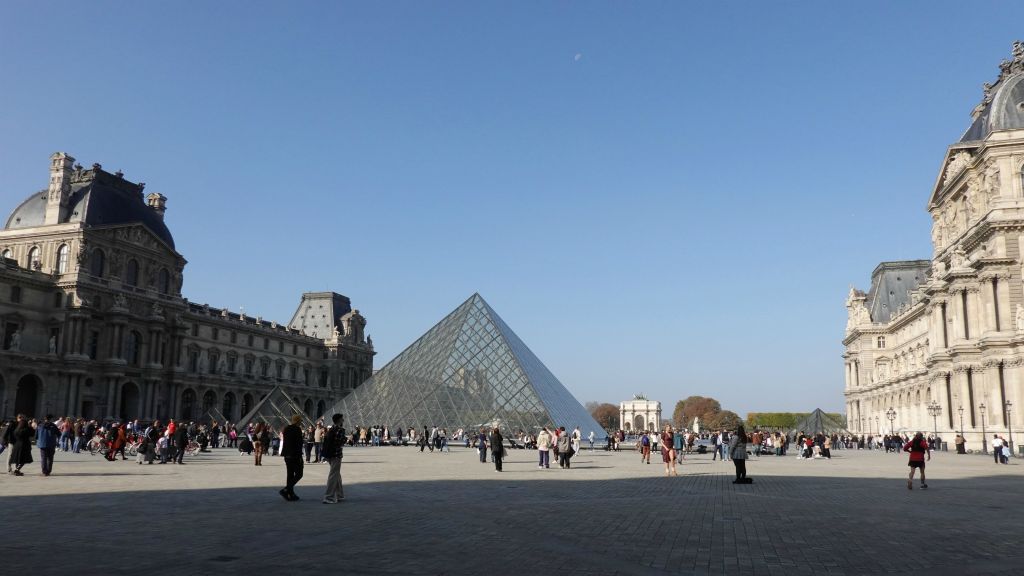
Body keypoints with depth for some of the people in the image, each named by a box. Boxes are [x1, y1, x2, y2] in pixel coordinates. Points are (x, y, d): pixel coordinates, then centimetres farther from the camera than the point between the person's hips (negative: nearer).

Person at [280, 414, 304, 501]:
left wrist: (284, 453, 20)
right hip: (295, 455, -8)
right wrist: (300, 456, -15)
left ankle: (290, 494, 15)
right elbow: (299, 444, -17)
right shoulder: (297, 429, -14)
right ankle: (285, 490, -12)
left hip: (287, 455, 8)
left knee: (289, 474, 12)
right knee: (298, 474, -1)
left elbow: (284, 442, 15)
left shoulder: (286, 429, 11)